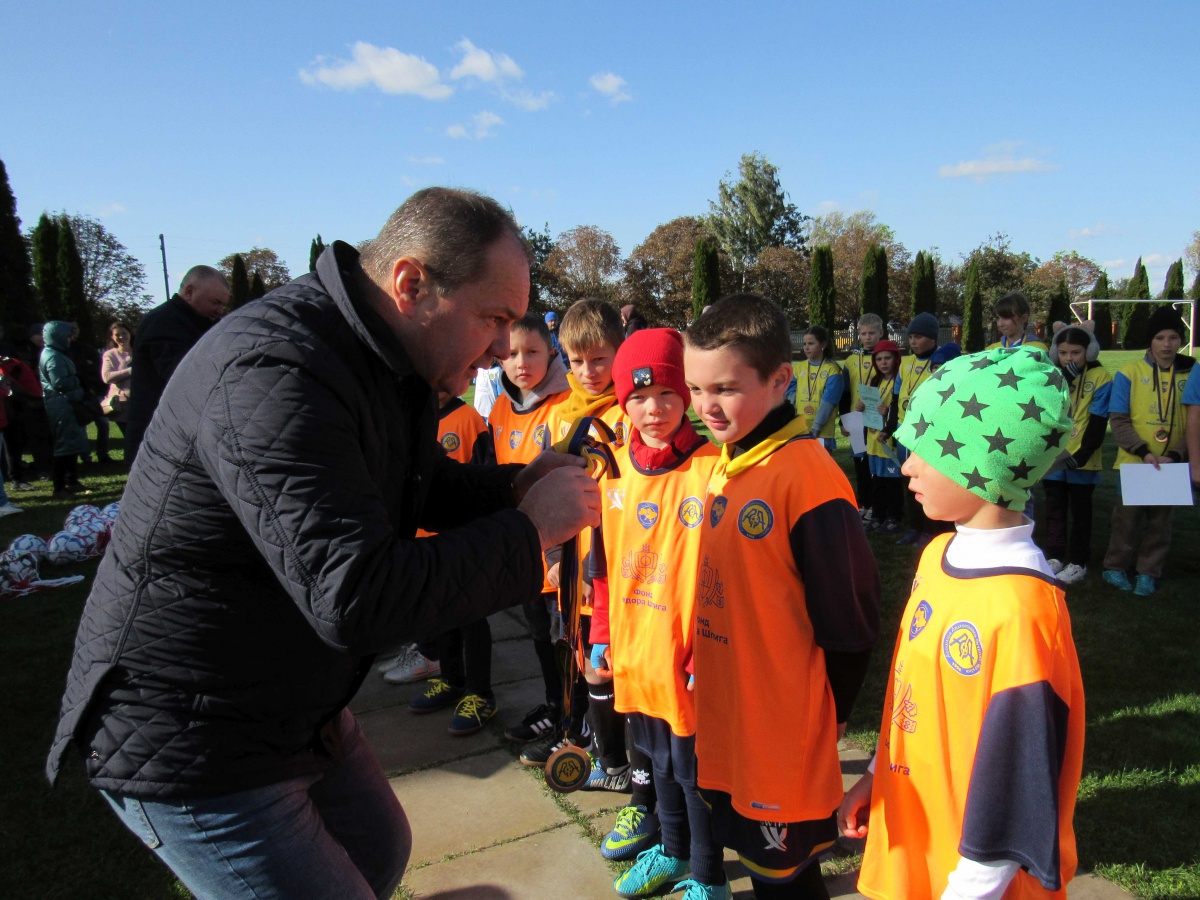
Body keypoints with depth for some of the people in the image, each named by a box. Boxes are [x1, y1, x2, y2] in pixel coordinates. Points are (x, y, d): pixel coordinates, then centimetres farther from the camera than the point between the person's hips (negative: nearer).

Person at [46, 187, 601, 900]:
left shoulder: (387, 363, 0)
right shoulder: (273, 374, -31)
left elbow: (420, 487, 14)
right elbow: (360, 599, -38)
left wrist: (517, 484, -5)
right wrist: (530, 530, -26)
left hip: (299, 708, 9)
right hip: (187, 743, -9)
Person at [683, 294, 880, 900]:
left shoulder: (807, 474, -21)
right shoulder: (722, 466, 3)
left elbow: (848, 616, -17)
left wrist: (827, 715, -7)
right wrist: (704, 664, 12)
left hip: (785, 729, -7)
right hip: (726, 711, 7)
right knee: (751, 847, 24)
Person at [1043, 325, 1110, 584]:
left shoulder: (1100, 377, -7)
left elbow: (1098, 421, -10)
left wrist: (1083, 454, -16)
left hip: (1082, 460, -3)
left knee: (1080, 512, 7)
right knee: (1054, 509, 13)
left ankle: (1078, 562, 17)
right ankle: (1055, 556, 25)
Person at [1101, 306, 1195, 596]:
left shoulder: (1191, 374, 1)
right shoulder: (1129, 373, -6)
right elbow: (1118, 420, -7)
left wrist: (1175, 455, -12)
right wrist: (1144, 452, -17)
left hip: (1170, 466, 2)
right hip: (1133, 463, -2)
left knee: (1160, 520, 11)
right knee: (1128, 516, 6)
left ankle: (1148, 572, 24)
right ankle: (1115, 567, 23)